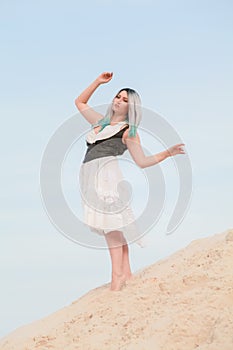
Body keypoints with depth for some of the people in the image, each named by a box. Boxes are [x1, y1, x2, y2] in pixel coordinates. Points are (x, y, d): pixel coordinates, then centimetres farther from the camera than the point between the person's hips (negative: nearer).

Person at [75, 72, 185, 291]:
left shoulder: (128, 131, 12)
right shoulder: (100, 122, 28)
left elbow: (142, 161, 8)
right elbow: (80, 103, 38)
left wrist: (168, 153, -2)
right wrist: (98, 82, 31)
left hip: (106, 171, -6)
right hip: (89, 174, 6)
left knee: (109, 222, -17)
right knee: (110, 224, 0)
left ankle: (118, 274, -21)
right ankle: (126, 273, -3)